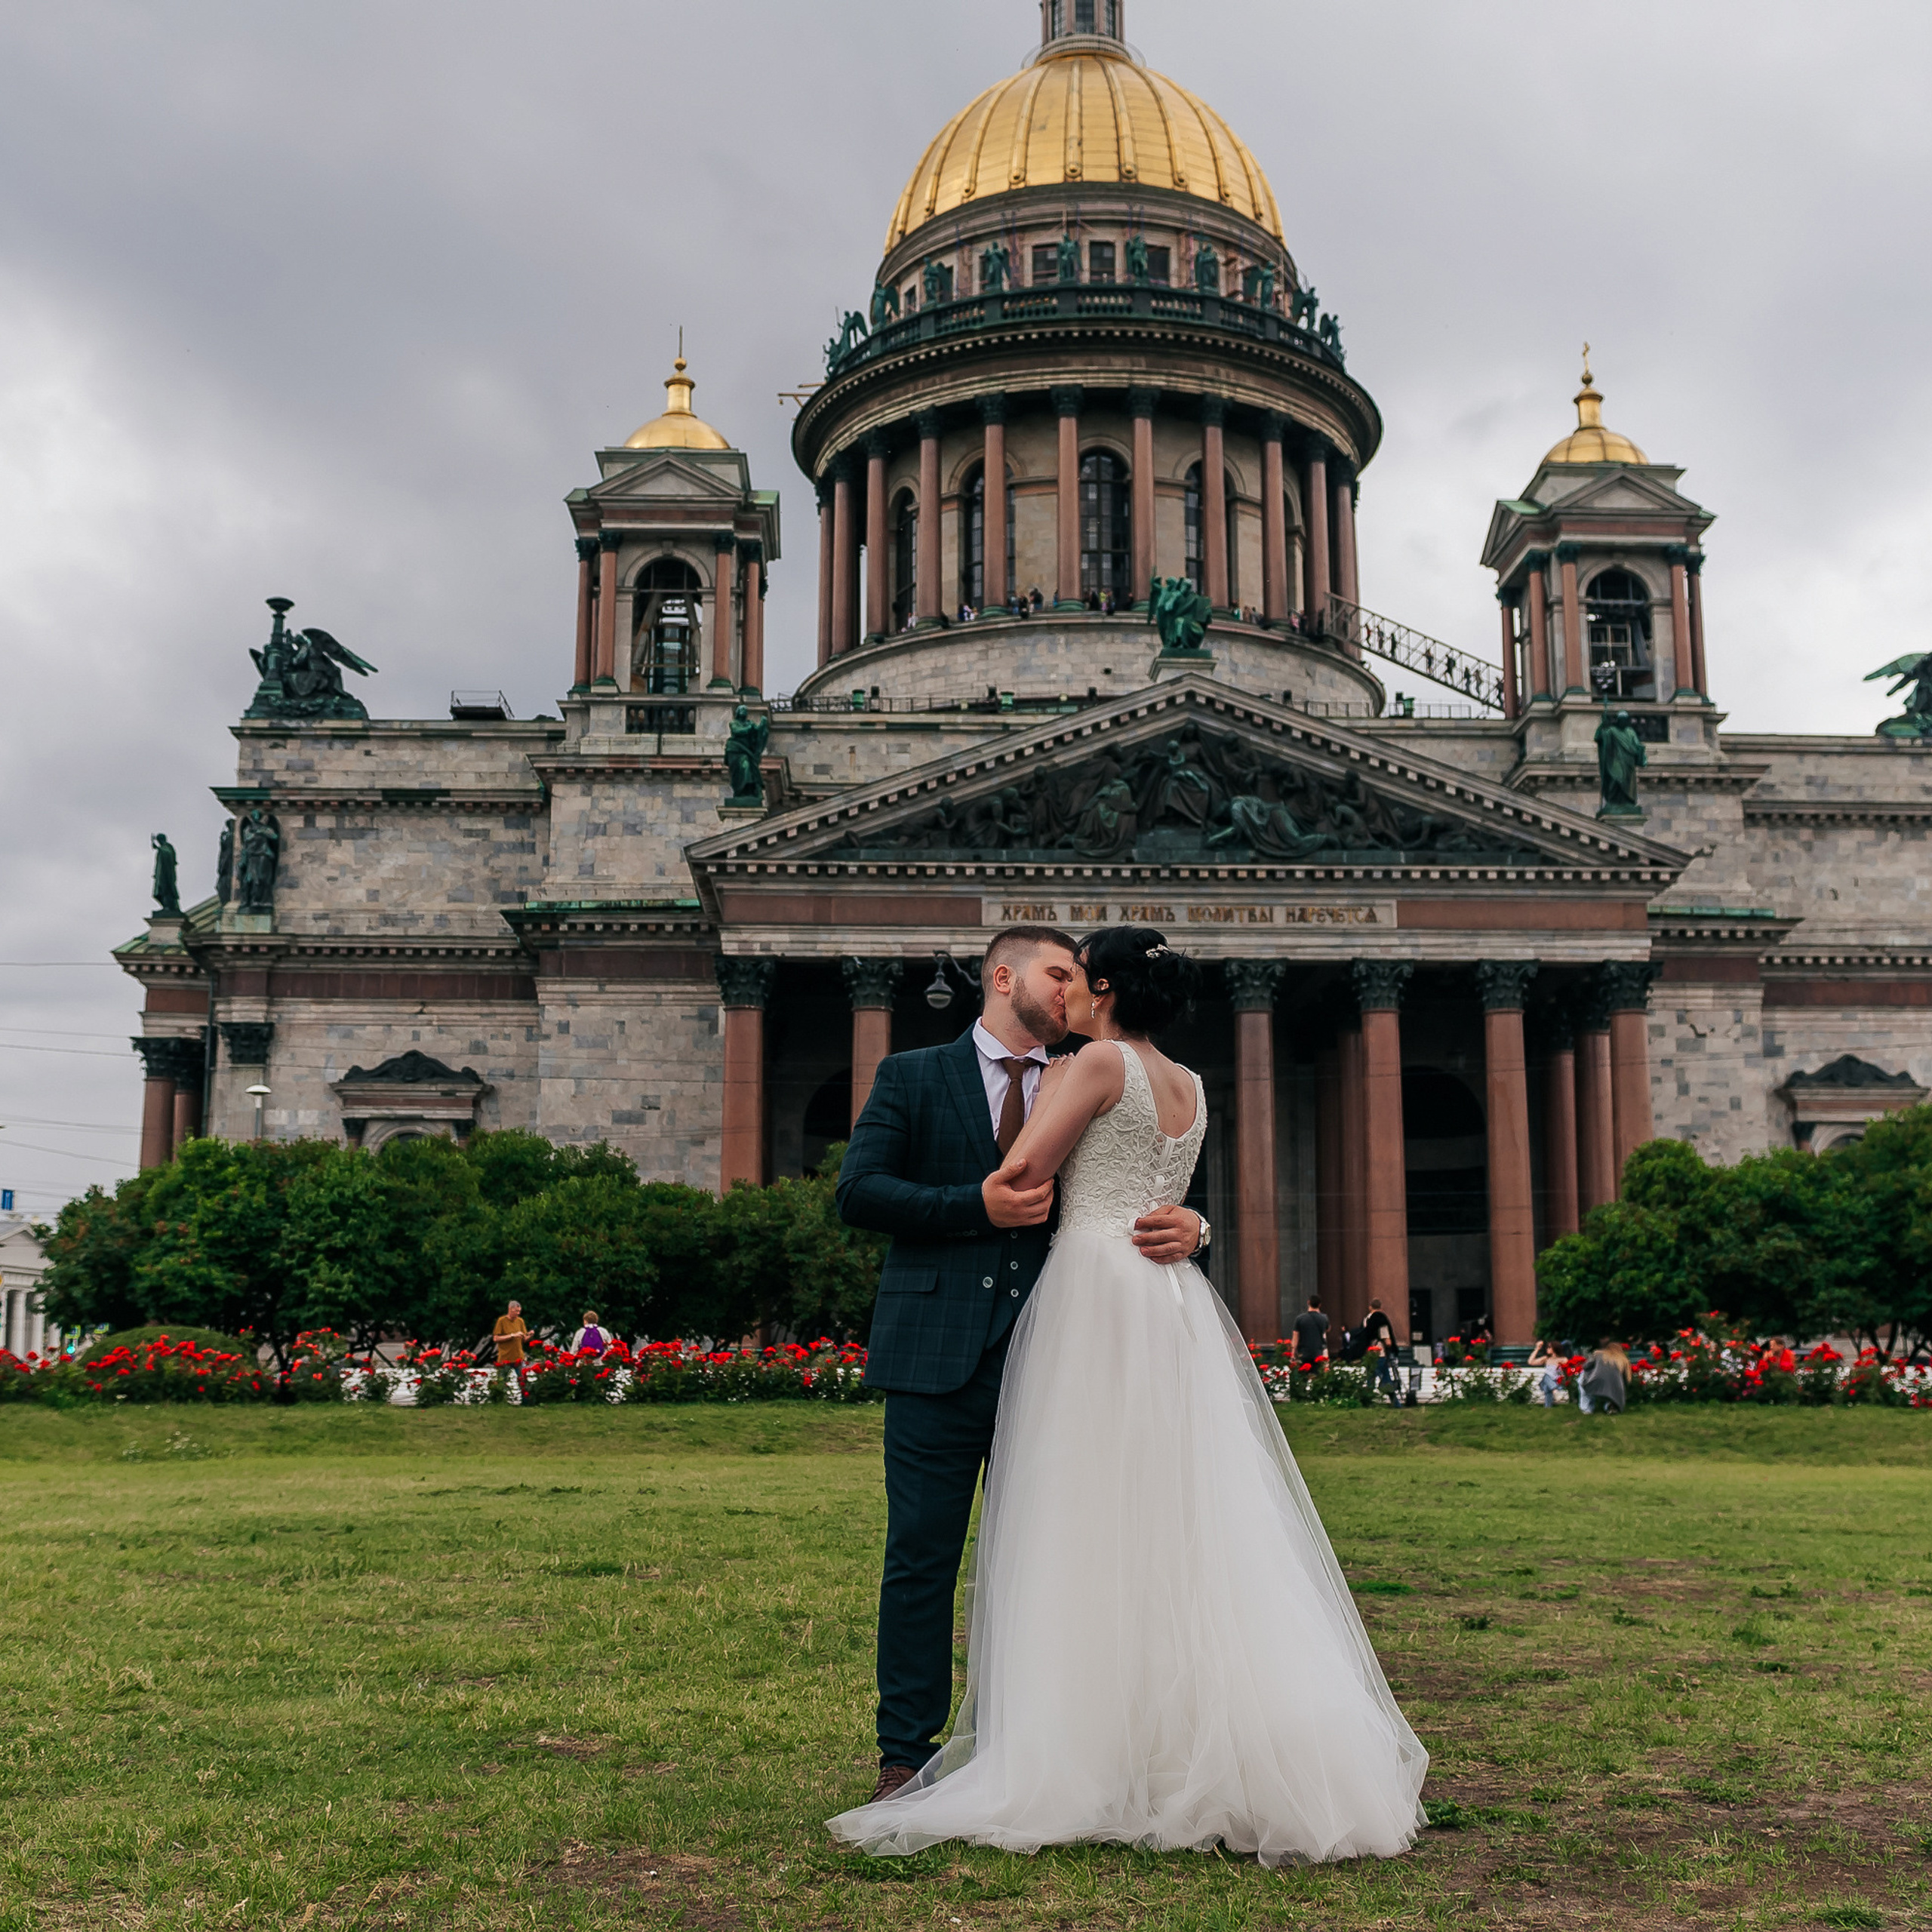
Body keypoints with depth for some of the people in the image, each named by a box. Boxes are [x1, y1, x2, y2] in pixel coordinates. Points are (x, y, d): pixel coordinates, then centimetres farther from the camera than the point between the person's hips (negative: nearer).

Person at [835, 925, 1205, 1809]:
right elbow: (858, 1190, -2)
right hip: (939, 1355, -3)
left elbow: (1133, 1196, 10)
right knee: (921, 1558, 0)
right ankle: (907, 1754, 10)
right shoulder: (913, 1076, 8)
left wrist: (1186, 1226, -14)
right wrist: (976, 1206, -13)